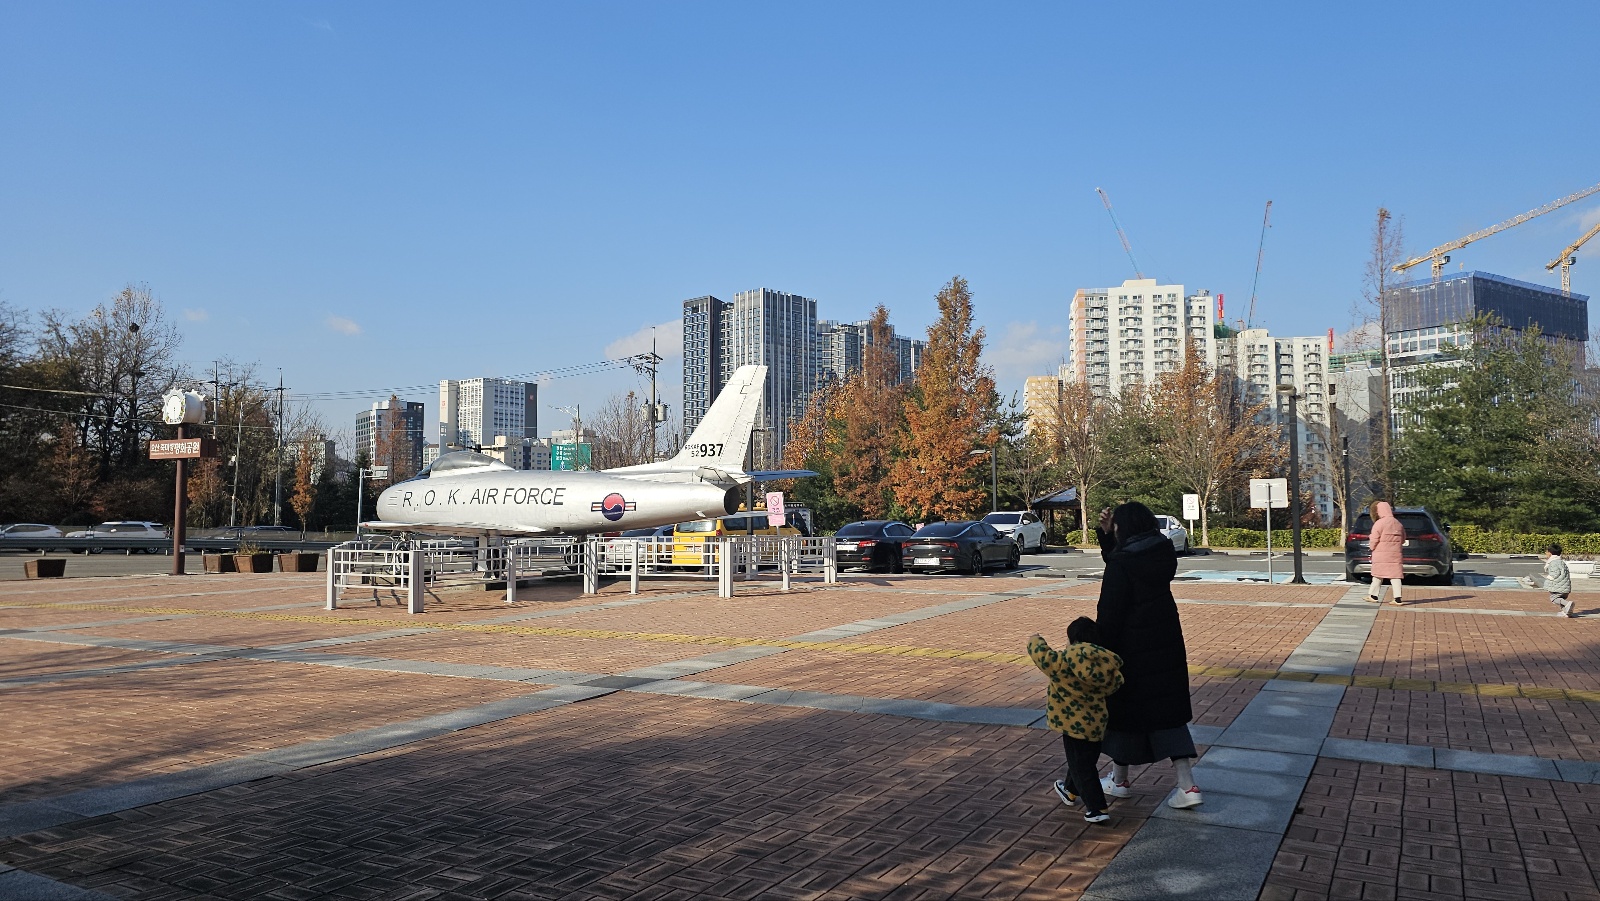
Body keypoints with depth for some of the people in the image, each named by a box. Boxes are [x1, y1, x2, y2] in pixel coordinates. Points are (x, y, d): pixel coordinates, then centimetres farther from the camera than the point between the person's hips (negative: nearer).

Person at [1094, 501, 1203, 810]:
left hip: (1132, 649, -6)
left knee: (1123, 709, 11)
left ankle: (1118, 780, 26)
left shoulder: (1121, 565, -19)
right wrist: (1106, 534, 9)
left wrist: (1100, 653, -10)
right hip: (1167, 645, 6)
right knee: (1167, 711, 13)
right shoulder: (1162, 553, 3)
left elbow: (1109, 614, -18)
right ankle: (1187, 785, 7)